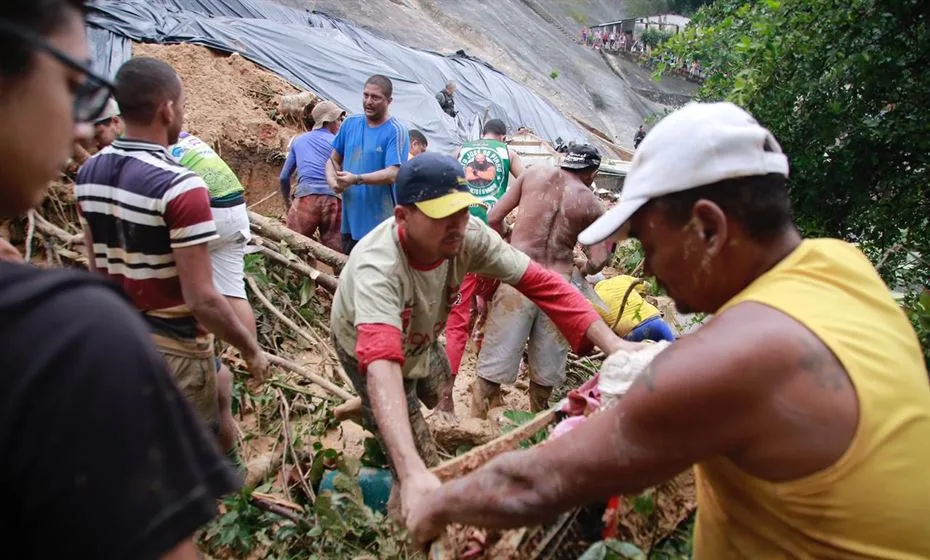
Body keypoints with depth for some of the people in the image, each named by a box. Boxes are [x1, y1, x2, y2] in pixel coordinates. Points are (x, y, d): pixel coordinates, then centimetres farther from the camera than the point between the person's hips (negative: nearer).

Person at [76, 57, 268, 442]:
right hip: (172, 349, -7)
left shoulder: (88, 175, 1)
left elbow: (95, 266, 12)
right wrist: (250, 348, -11)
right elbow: (201, 299, -24)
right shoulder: (180, 187, -24)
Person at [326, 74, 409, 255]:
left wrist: (356, 179, -28)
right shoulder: (350, 124, 7)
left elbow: (393, 174, -19)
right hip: (350, 219, 6)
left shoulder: (396, 131, -11)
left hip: (381, 224, -6)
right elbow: (334, 159, 14)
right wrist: (332, 180, -7)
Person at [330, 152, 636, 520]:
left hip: (420, 340, 5)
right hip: (369, 348, -5)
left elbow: (539, 282, -29)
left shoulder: (469, 236, -29)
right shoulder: (377, 267, -44)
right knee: (424, 465, -6)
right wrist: (412, 471, -69)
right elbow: (383, 362, -57)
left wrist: (612, 343, -41)